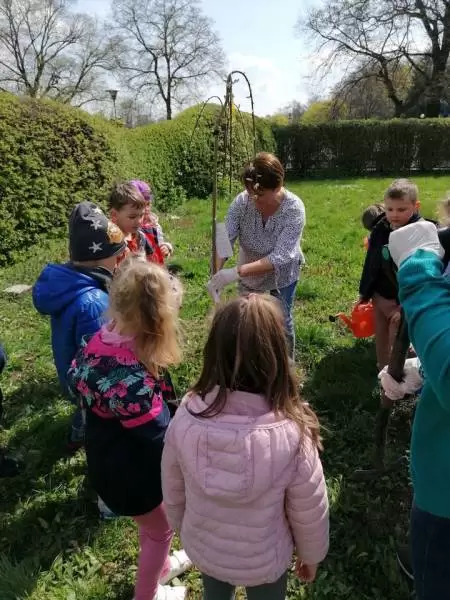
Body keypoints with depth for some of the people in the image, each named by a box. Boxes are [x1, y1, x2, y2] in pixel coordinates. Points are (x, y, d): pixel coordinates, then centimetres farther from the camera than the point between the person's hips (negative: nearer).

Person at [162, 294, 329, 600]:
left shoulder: (187, 417, -28)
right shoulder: (291, 433, -34)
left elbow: (173, 492, -10)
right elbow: (309, 511, -17)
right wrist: (311, 555, 5)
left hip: (202, 550, 2)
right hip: (265, 561, -1)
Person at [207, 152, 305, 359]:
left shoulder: (294, 209, -32)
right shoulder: (242, 202, -26)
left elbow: (280, 258, -40)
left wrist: (236, 272, -50)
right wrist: (216, 275, -49)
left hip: (282, 273, -2)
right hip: (249, 272, 2)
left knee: (282, 321, 14)